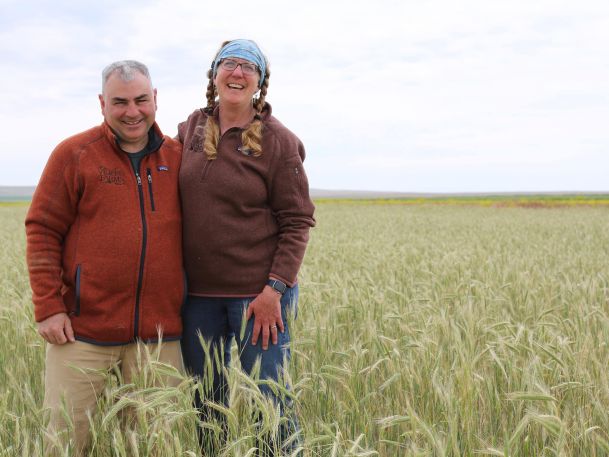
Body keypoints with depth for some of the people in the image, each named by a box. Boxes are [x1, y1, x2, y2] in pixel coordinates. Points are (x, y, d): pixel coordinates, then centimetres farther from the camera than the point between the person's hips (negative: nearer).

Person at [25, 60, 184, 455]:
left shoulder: (178, 157, 8)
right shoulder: (74, 154, -1)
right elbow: (43, 231, -1)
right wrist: (48, 307, -7)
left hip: (160, 331, 3)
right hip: (83, 327, -2)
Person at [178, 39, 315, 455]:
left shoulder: (278, 140, -6)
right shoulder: (191, 129, 7)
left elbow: (297, 222, -8)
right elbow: (173, 200, 18)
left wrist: (275, 289, -15)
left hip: (258, 292, -4)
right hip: (198, 293, 5)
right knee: (205, 403, 15)